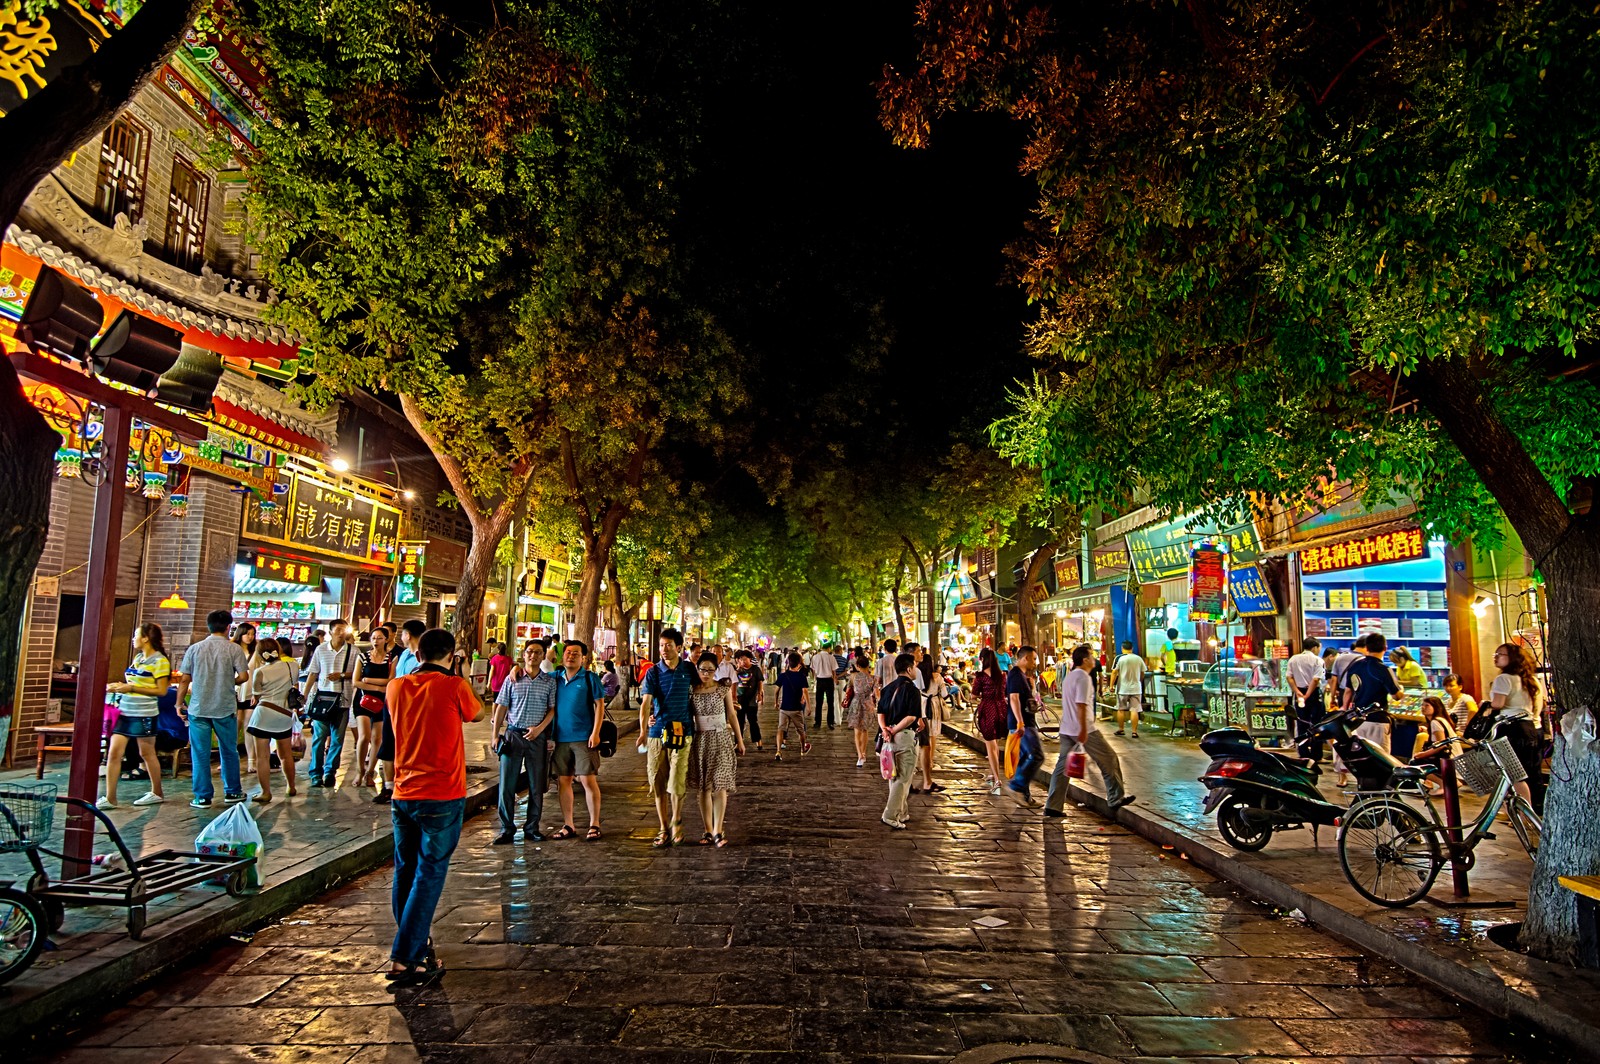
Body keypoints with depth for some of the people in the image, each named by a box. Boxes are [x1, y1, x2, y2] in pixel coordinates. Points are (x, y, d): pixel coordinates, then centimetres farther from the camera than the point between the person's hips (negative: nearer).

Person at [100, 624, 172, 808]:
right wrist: (120, 686, 5)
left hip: (144, 714, -7)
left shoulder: (159, 661, -11)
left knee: (147, 753, 6)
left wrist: (131, 688, -17)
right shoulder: (138, 657, 13)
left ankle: (157, 793, 21)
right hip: (125, 711, 7)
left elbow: (161, 690, -14)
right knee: (113, 753, -1)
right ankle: (110, 798, 4)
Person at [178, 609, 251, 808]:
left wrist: (180, 704, 12)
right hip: (225, 709, -1)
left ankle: (202, 797, 9)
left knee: (200, 754, 6)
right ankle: (232, 792, 21)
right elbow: (244, 676, -9)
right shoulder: (234, 649, -4)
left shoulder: (194, 649, 1)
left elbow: (184, 680, 1)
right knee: (229, 752, 12)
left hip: (198, 709, 1)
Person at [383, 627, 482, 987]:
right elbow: (475, 714, 7)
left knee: (405, 873, 16)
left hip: (402, 795, 5)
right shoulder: (455, 687, -12)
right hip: (442, 796, -5)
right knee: (429, 875, 1)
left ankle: (417, 946, 29)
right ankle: (404, 959, -1)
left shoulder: (396, 687, 3)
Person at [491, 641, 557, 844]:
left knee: (536, 785, 5)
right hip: (513, 735, 0)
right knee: (507, 783, 0)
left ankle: (532, 828, 16)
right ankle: (506, 829, 9)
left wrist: (539, 728, -11)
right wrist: (495, 735, 2)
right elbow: (501, 707, 6)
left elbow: (553, 709, 2)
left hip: (537, 737, 0)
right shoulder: (512, 679, 5)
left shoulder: (550, 681, 5)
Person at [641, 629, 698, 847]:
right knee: (658, 785, 6)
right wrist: (643, 731, -21)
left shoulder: (689, 669, 3)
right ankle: (664, 829, 21)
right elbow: (646, 703, -9)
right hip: (657, 733, 1)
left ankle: (676, 822, 21)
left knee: (676, 784, -5)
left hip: (682, 733, -1)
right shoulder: (653, 672, 0)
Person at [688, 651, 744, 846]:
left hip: (721, 739, -1)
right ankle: (708, 830, 12)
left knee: (719, 785, -5)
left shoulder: (724, 689, -1)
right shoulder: (691, 690, 0)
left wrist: (739, 739, 8)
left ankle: (718, 831, -1)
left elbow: (732, 715, 6)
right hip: (700, 740, 1)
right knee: (703, 787, 5)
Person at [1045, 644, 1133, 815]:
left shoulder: (1069, 676, 15)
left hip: (1066, 729, 9)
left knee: (1063, 766, 7)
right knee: (1109, 759, 8)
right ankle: (1116, 799, 17)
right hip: (1083, 729, -9)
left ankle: (1053, 806, 4)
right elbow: (1081, 705, -22)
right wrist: (1083, 730, -24)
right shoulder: (1083, 677, -14)